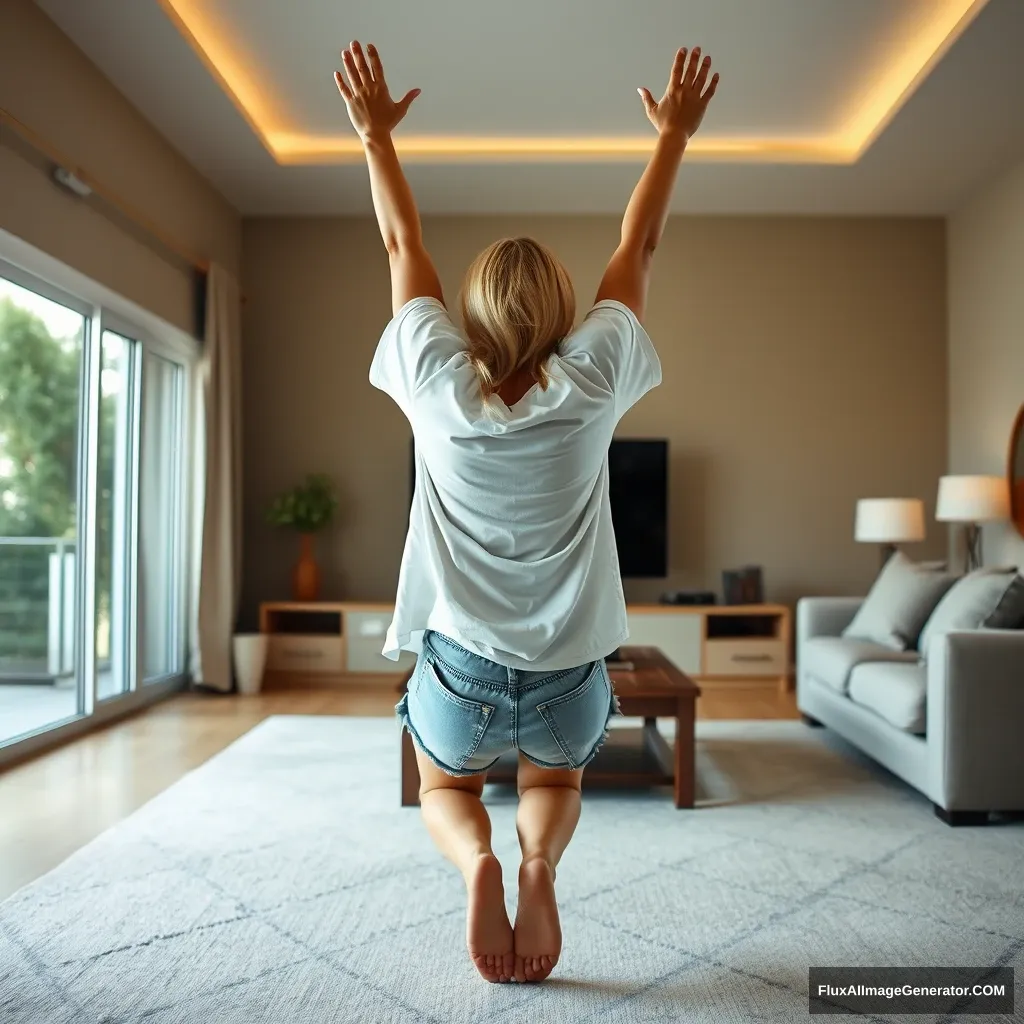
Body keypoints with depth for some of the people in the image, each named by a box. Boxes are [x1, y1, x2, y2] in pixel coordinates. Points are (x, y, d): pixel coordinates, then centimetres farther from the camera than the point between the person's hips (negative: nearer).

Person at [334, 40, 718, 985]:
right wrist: (675, 135, 15)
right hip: (569, 673, 1)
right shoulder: (591, 388, -10)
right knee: (557, 780, 33)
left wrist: (376, 135, 16)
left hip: (459, 666, 0)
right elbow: (638, 248, 3)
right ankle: (539, 862, 0)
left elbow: (404, 246, 4)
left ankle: (477, 861, -4)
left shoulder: (438, 386, -10)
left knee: (444, 788, 29)